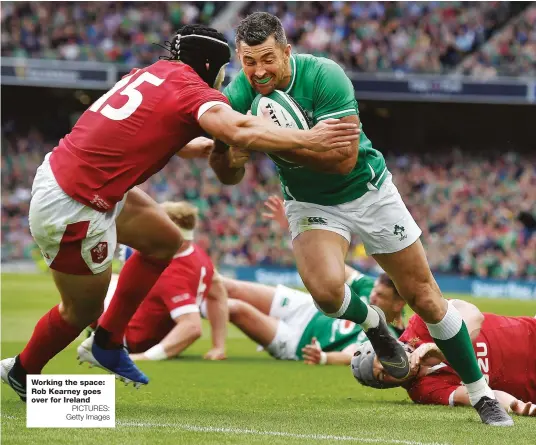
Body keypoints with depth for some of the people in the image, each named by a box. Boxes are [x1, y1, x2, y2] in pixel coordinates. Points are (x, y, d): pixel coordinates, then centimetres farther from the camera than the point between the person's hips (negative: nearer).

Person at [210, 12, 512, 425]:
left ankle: (481, 394, 19)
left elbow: (345, 157, -32)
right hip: (310, 204, 2)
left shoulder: (324, 75, -28)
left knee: (424, 296, 3)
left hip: (369, 192, -1)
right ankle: (373, 324, 9)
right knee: (326, 289, -28)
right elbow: (230, 177, -12)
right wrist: (226, 153, -35)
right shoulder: (237, 95, -18)